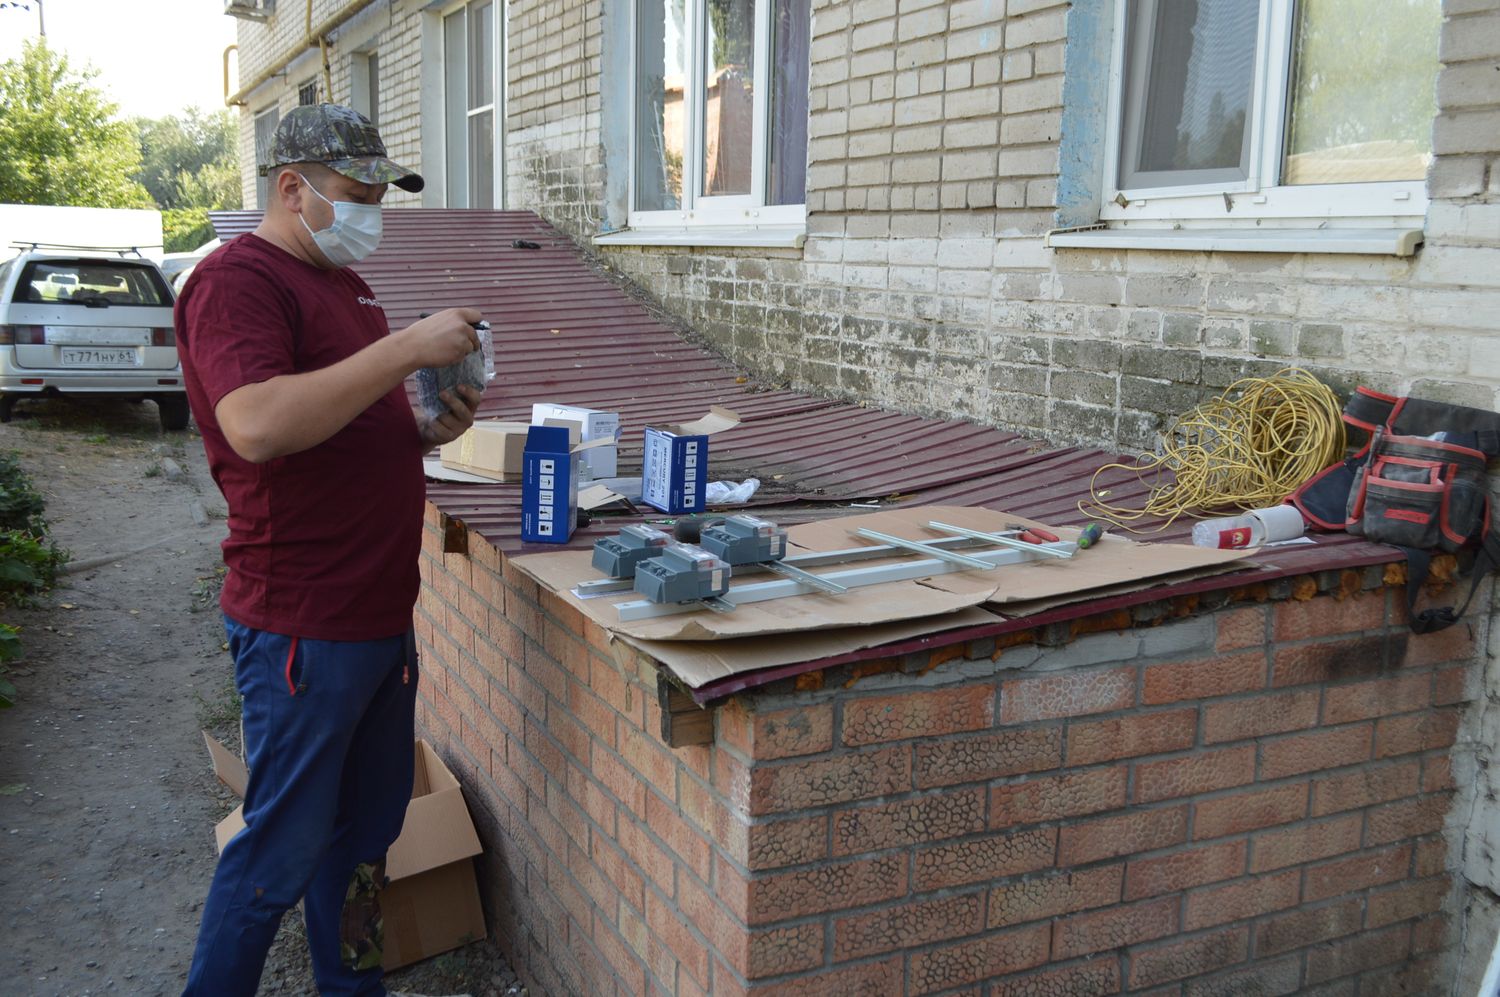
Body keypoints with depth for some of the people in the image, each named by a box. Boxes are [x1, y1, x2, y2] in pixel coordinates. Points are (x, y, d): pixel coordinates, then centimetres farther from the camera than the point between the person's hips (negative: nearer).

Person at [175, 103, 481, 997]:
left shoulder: (344, 282, 16)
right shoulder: (238, 280, -13)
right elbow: (257, 424, -30)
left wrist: (427, 429, 5)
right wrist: (408, 347, -26)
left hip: (382, 611, 9)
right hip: (303, 625, -9)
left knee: (368, 824, 18)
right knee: (285, 846, 3)